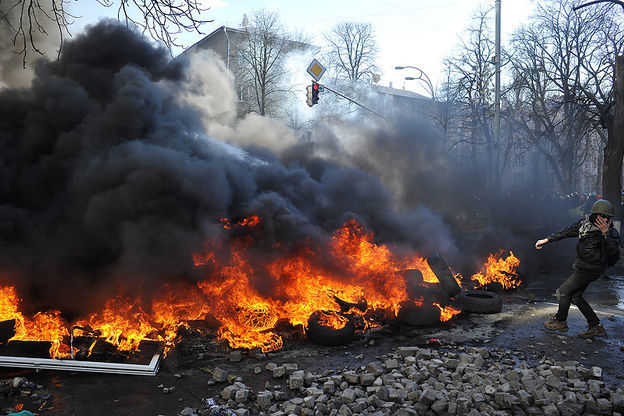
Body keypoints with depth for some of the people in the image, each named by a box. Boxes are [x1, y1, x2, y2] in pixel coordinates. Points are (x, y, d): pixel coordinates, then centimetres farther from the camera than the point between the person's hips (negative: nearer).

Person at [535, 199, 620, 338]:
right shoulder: (586, 223, -2)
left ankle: (560, 321, 21)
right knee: (576, 296, 13)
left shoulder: (611, 233, -18)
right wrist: (547, 240, 15)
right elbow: (567, 232, 10)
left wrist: (605, 234, -38)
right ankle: (596, 327, 21)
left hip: (590, 269, -7)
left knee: (564, 291, 0)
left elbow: (614, 254, -31)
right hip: (582, 267, 7)